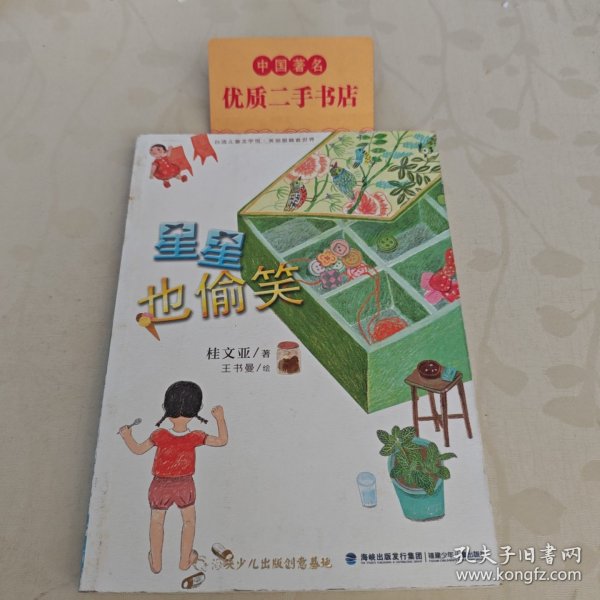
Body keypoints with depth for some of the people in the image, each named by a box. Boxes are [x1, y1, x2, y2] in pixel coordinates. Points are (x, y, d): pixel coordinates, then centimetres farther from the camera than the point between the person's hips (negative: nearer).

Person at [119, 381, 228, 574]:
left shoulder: (159, 435, -22)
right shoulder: (196, 437, -22)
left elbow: (138, 450, -7)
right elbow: (222, 440, -13)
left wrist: (127, 436, 7)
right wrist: (220, 418, -6)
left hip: (161, 486, 1)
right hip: (185, 486, 0)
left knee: (157, 521, 22)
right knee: (189, 520, 22)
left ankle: (156, 562, 34)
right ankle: (185, 560, 31)